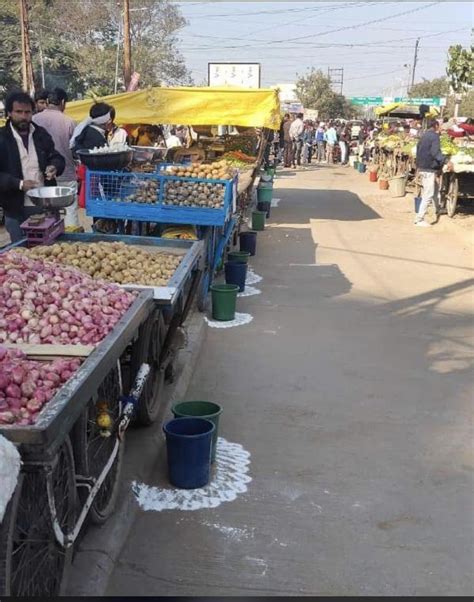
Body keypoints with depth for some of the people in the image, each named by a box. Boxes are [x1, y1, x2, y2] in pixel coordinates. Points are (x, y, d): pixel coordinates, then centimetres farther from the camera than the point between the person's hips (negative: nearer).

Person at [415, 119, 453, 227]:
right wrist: (446, 161, -35)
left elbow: (419, 151, 23)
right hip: (428, 169, -10)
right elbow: (436, 152, -25)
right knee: (429, 195, -9)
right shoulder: (434, 135, -12)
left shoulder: (424, 136, 16)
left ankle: (438, 212, 37)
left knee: (435, 189, 24)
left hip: (421, 167, 10)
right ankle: (419, 219, -11)